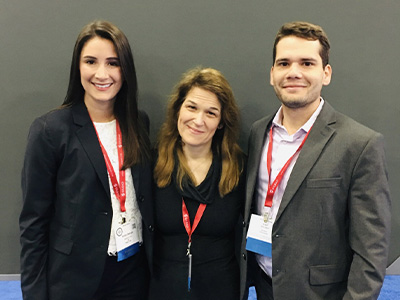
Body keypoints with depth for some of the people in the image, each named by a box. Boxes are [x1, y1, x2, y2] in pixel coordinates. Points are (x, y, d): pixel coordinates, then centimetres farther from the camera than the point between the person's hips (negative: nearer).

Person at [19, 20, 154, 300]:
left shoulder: (139, 123, 0)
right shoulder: (49, 130, -13)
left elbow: (144, 197, 8)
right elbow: (33, 222, -9)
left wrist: (151, 260, 6)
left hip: (134, 268, 4)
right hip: (75, 277, -3)